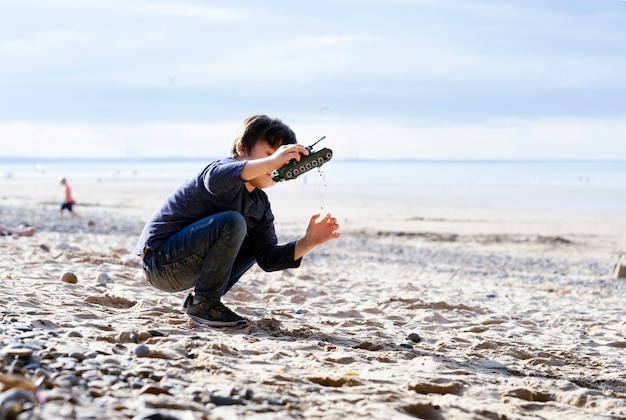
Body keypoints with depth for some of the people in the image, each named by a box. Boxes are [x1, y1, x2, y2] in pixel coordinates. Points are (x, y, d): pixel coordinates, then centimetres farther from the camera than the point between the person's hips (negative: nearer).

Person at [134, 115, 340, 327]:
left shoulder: (260, 205, 9)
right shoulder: (229, 168, -16)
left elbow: (267, 258, 3)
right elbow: (215, 179, -44)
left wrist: (307, 242, -12)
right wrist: (272, 160, -50)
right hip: (160, 258, -9)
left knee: (256, 239, 15)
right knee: (232, 223, -27)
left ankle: (204, 300, 9)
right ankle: (203, 303, -13)